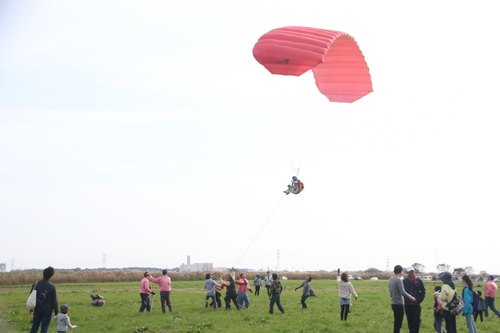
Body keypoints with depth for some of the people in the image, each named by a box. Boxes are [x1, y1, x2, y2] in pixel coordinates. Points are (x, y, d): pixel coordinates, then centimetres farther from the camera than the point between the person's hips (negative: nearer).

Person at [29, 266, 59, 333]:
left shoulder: (36, 284, -3)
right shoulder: (52, 286, -15)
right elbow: (54, 300, -9)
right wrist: (56, 311, 3)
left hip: (37, 309, 4)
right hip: (47, 310, -4)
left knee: (35, 326, 15)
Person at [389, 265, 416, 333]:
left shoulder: (391, 279, 9)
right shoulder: (398, 280, -17)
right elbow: (402, 292, -19)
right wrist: (411, 297, -7)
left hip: (393, 303, 9)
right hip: (399, 304, -9)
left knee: (396, 322, 17)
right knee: (398, 323, -4)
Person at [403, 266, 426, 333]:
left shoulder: (419, 281, 1)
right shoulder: (404, 281, 0)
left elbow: (423, 291, 10)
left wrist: (420, 299, 1)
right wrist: (404, 300, 0)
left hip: (416, 305, -1)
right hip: (407, 305, 1)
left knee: (416, 322, -4)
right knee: (410, 321, 9)